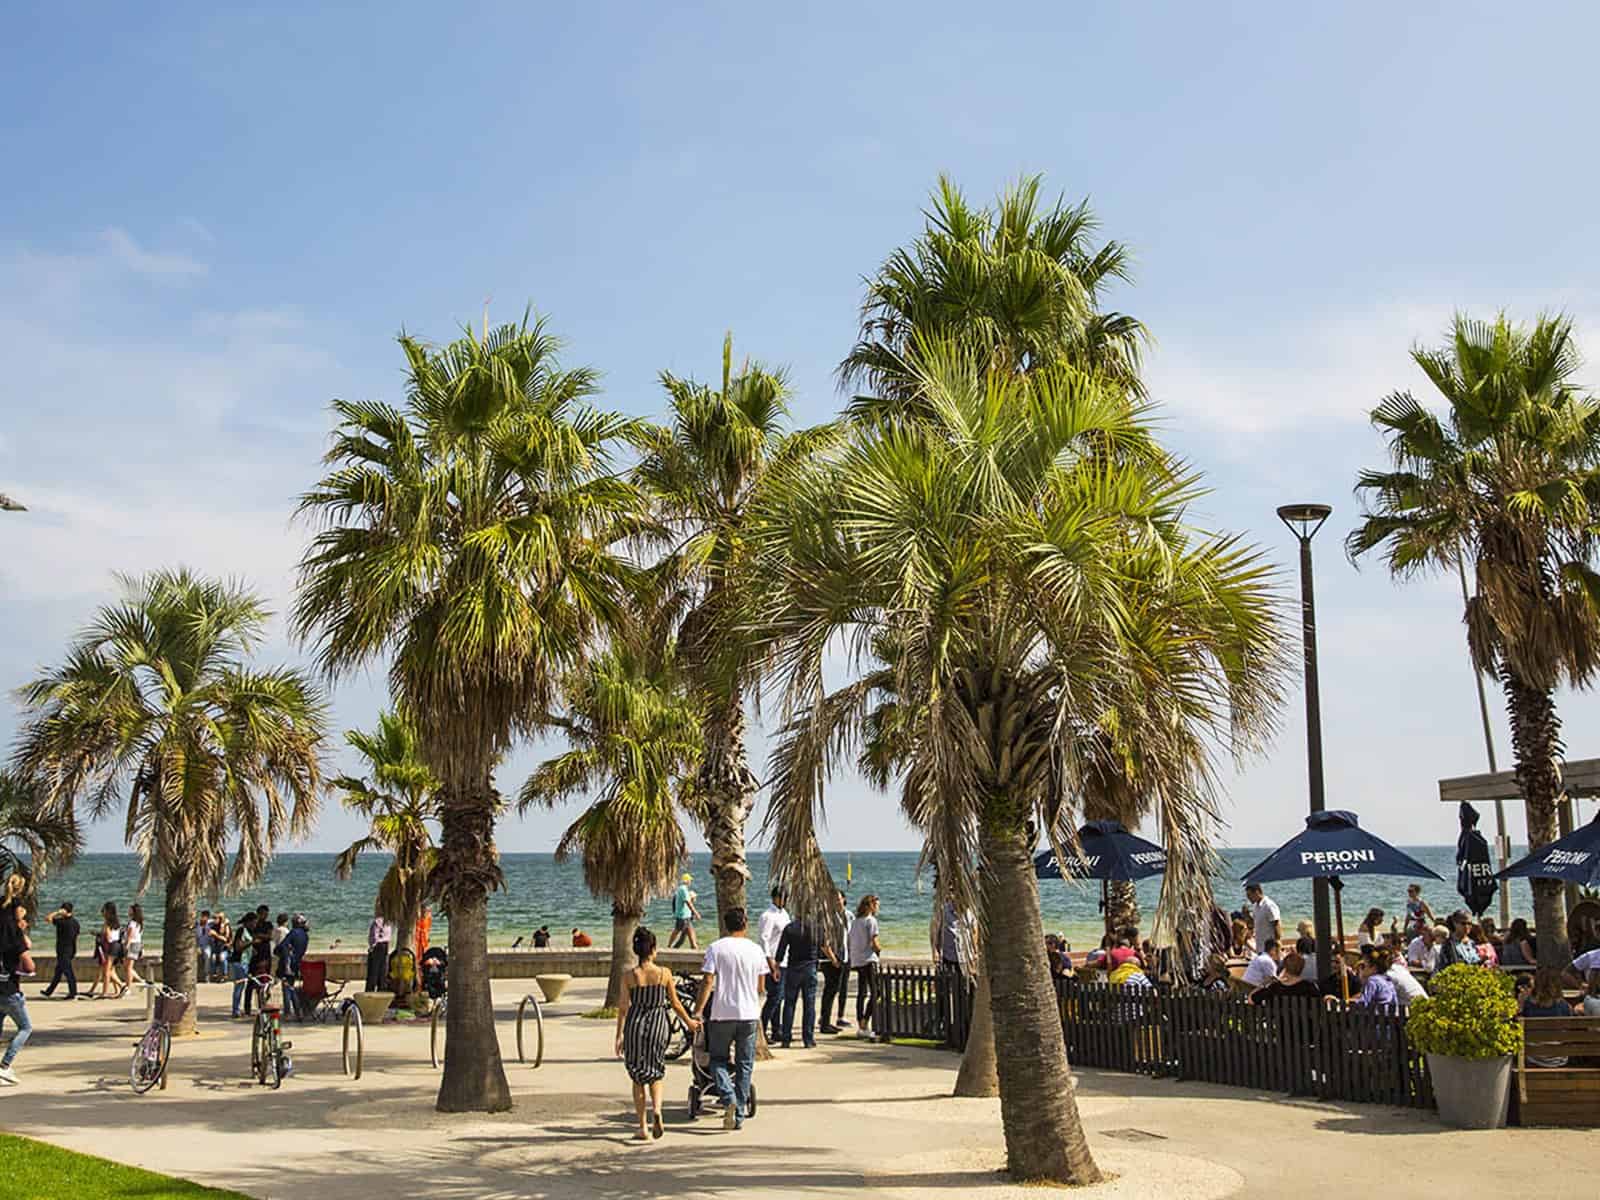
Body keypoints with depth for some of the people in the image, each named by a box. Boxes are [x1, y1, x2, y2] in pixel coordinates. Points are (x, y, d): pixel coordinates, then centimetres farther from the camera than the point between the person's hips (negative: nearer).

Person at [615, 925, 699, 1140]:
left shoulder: (629, 976, -5)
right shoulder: (665, 974, -4)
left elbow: (623, 1007, -6)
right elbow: (675, 1003, 3)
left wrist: (619, 1035, -2)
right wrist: (689, 1022, 18)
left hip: (635, 1025, 0)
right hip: (658, 1024, 0)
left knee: (638, 1076, 12)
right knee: (656, 1071, 18)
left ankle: (643, 1128, 13)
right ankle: (656, 1109, -9)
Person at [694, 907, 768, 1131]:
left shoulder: (715, 948, -5)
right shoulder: (755, 949, 4)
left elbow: (707, 982, -11)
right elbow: (761, 987, 8)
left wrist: (697, 1012, -8)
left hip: (722, 1013, -2)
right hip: (749, 1013, 2)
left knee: (718, 1059, 12)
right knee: (744, 1065, 10)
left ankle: (728, 1098, -12)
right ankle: (739, 1116, 11)